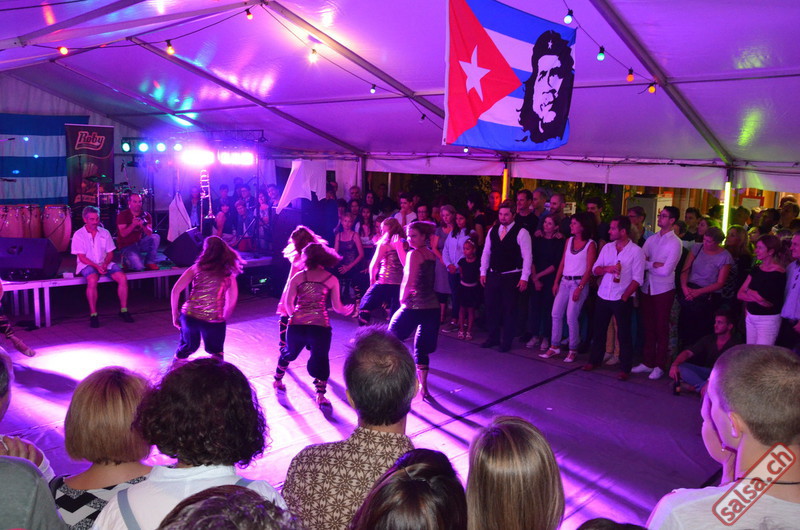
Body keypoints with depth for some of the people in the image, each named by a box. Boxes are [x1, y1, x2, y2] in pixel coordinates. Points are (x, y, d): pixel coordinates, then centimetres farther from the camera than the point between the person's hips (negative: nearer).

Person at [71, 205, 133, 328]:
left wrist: (105, 264, -12)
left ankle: (123, 310, -9)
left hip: (105, 263, 4)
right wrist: (96, 266, -21)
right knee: (92, 280, -36)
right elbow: (82, 257, -8)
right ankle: (93, 314, -27)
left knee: (122, 278, -21)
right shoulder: (78, 235, -3)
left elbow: (110, 253, 9)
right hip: (87, 265, -4)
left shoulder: (105, 233, 8)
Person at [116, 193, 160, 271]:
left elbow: (150, 233, -11)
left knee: (156, 237, -23)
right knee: (139, 267, -26)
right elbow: (123, 234, -18)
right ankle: (127, 260, 10)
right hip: (127, 245, -4)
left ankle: (150, 262, -7)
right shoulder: (123, 215, -9)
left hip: (139, 243, 5)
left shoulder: (145, 215, 1)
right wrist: (133, 224, -33)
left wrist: (143, 225, -31)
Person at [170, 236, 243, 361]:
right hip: (214, 321, -1)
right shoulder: (229, 274, 5)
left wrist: (175, 314, 7)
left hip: (189, 316, 1)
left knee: (187, 348, 27)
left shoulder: (196, 268, 4)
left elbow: (175, 291, -2)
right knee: (216, 354, 20)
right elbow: (231, 304, 5)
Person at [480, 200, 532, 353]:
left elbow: (527, 256, -10)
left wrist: (524, 278, -14)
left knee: (509, 310, 3)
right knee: (491, 307, 11)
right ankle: (493, 338, 26)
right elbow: (486, 252, 12)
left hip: (512, 277, -5)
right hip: (493, 275, 5)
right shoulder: (492, 231, 8)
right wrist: (483, 272, 7)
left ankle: (507, 341, 15)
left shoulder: (521, 232, -8)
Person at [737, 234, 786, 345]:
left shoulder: (779, 273, -14)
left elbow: (764, 297, -22)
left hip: (768, 320, -7)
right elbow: (740, 294, 2)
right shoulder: (756, 269, 7)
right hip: (750, 317, 7)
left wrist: (748, 291, -3)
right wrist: (757, 298, -16)